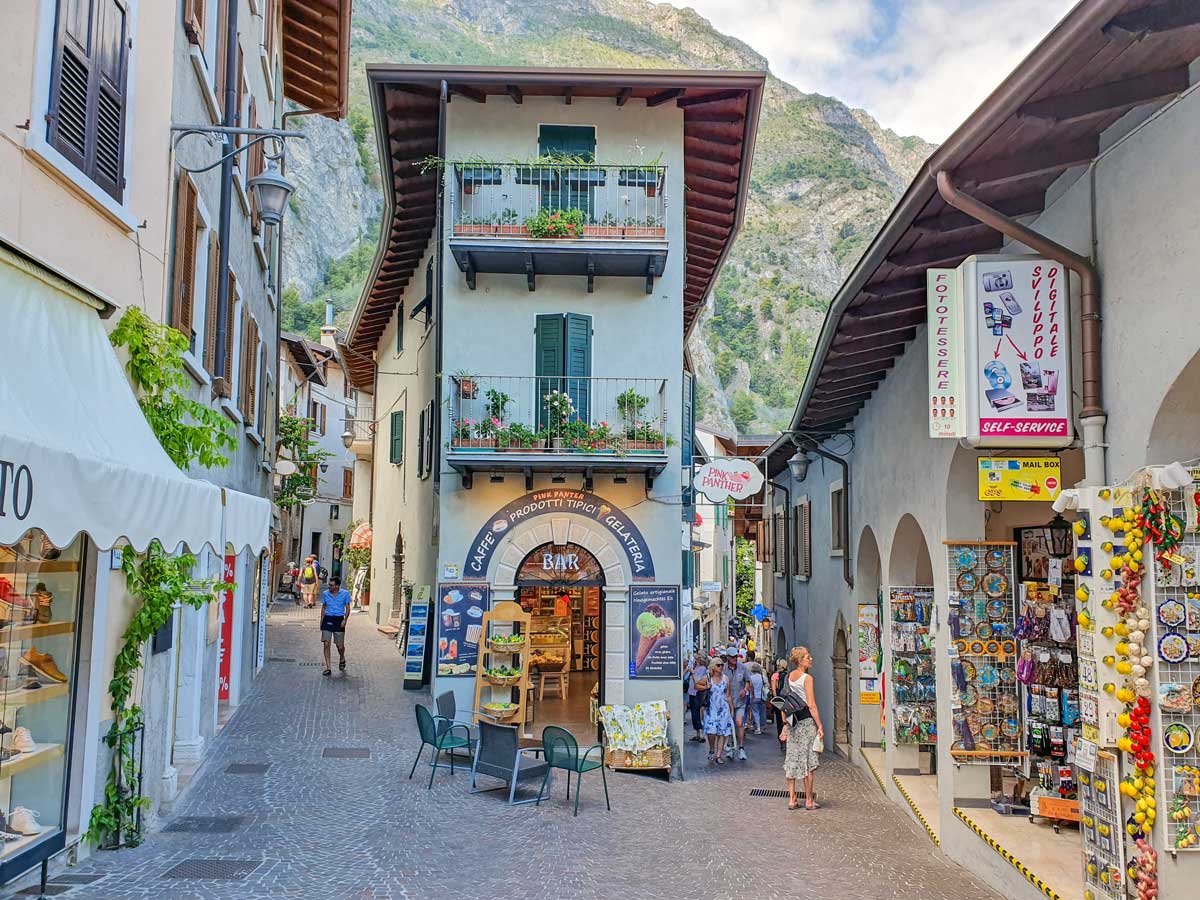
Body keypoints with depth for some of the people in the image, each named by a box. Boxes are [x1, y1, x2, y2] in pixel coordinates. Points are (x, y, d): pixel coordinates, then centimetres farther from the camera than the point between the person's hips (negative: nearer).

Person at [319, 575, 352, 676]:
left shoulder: (345, 594, -4)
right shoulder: (325, 594, 2)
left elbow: (347, 608, 2)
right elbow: (323, 607, 15)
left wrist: (345, 619, -12)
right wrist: (321, 621, 13)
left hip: (339, 620, -2)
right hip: (327, 619, 2)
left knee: (340, 646, 4)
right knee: (326, 644, -6)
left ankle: (342, 660, 36)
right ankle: (328, 667, 1)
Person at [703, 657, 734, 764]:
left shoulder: (725, 678, 7)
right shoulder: (707, 678, 0)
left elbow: (728, 695, 11)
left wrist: (732, 708, 10)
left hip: (723, 709, 2)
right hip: (711, 708, -2)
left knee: (722, 733, -2)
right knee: (711, 731, -14)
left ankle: (718, 755, 6)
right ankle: (711, 751, 11)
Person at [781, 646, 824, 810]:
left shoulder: (788, 677, 9)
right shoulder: (807, 678, -12)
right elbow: (811, 705, -15)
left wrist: (785, 725, 16)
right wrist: (820, 727, -12)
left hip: (793, 721, 6)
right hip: (807, 721, -6)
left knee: (792, 760, 9)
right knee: (808, 761, 2)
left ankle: (792, 799, 12)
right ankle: (809, 801, 8)